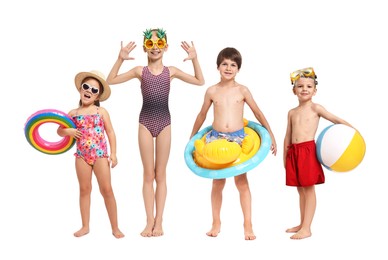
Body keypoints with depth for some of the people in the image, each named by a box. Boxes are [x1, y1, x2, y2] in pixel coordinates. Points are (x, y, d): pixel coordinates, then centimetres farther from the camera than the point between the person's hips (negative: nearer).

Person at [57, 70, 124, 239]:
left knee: (106, 189, -1)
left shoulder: (101, 111, 0)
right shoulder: (73, 113, 4)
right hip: (82, 155, 2)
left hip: (100, 154, -2)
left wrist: (113, 153, -5)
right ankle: (85, 226, 21)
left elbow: (110, 133, 1)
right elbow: (60, 130, 13)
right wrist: (68, 131, -10)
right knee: (84, 189, 10)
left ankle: (115, 227, 8)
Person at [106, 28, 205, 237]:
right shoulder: (140, 71, 1)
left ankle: (158, 222, 13)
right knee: (148, 175, 5)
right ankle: (149, 221, 12)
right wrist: (120, 59, -12)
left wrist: (194, 59, -7)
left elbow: (200, 81, 6)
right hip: (145, 122, 0)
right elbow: (110, 80, 0)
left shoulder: (171, 71, 3)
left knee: (160, 175, 6)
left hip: (164, 122, 0)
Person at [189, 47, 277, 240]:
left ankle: (248, 225, 9)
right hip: (216, 138, 1)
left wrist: (271, 135, 6)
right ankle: (216, 223, 20)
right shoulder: (212, 91, 3)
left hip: (238, 138, -1)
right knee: (218, 182, 8)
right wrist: (191, 138, 19)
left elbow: (258, 113, 7)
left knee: (242, 181, 1)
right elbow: (202, 116, 14)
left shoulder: (242, 90, 1)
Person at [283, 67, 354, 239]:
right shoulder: (292, 112, 15)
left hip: (308, 150, -5)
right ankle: (302, 223, 24)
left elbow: (335, 119, -1)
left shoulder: (315, 108, 2)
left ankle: (307, 228, 0)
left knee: (308, 189, -3)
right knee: (300, 190, 13)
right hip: (294, 152, 5)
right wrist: (285, 156, 16)